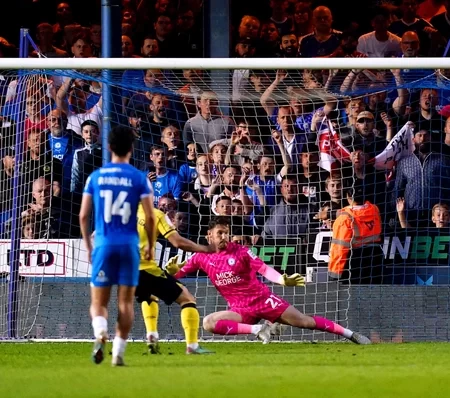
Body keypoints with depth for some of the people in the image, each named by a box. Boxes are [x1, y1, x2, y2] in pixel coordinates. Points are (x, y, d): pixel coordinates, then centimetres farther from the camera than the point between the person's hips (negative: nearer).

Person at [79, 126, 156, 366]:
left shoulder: (95, 177, 4)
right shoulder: (139, 178, -1)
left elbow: (83, 215, 6)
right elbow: (150, 217, -4)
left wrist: (88, 246, 17)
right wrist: (150, 246, 11)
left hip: (103, 244, 1)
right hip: (129, 245, -1)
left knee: (98, 301, 5)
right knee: (126, 301, 7)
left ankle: (100, 333, -25)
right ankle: (118, 352, 2)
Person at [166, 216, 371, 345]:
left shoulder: (240, 251, -8)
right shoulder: (201, 257, 0)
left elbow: (264, 269, -16)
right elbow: (178, 273, 3)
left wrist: (283, 280, -34)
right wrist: (172, 270, -22)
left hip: (263, 299, -3)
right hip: (241, 310, 3)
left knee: (304, 321, -5)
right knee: (209, 323, -22)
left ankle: (350, 334, 7)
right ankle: (258, 329, -15)